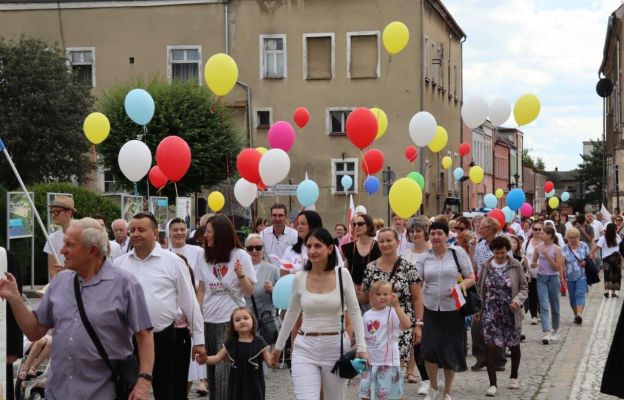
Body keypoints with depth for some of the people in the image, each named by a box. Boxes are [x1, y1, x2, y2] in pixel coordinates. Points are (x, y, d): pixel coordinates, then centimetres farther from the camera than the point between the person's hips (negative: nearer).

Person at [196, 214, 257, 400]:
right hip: (208, 321, 5)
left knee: (224, 371, -10)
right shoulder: (205, 257, 7)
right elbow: (201, 290, 12)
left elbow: (249, 291, -4)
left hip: (231, 321, -5)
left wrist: (241, 275, -21)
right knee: (211, 369, 9)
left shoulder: (240, 256, -5)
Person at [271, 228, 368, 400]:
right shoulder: (299, 278, -1)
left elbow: (354, 312, -1)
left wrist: (361, 347, -9)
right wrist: (278, 346, 18)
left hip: (335, 346, 0)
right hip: (305, 348, 0)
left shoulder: (342, 274, -5)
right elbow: (292, 314, 12)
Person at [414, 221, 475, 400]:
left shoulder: (457, 253, -2)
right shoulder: (424, 257, 5)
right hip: (430, 309, 1)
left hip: (452, 309, -1)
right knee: (429, 349, -8)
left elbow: (471, 278, 1)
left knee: (451, 350, 5)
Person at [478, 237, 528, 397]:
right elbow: (481, 289, 10)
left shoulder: (515, 266, -4)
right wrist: (478, 309, 6)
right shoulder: (486, 266, 2)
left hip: (510, 313, 0)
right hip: (490, 312, 1)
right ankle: (493, 383, -5)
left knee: (514, 345, 13)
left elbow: (524, 288, 0)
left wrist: (517, 300, -18)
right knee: (490, 345, -10)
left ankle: (513, 377, 36)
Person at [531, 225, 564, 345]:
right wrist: (534, 265, -11)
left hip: (553, 278, -2)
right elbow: (533, 264, 13)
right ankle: (546, 333, -16)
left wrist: (547, 256, -18)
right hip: (541, 278, 2)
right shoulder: (538, 248, 3)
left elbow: (557, 267, -10)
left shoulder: (556, 249, -5)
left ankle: (555, 331, 29)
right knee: (544, 306, -10)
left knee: (554, 306, 11)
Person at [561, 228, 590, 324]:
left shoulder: (584, 246, 1)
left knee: (580, 294, -16)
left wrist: (586, 262, -14)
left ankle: (579, 314, -29)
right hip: (570, 277, 2)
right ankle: (576, 315, 22)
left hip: (582, 276, -2)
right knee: (572, 297, 8)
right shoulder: (564, 249, 0)